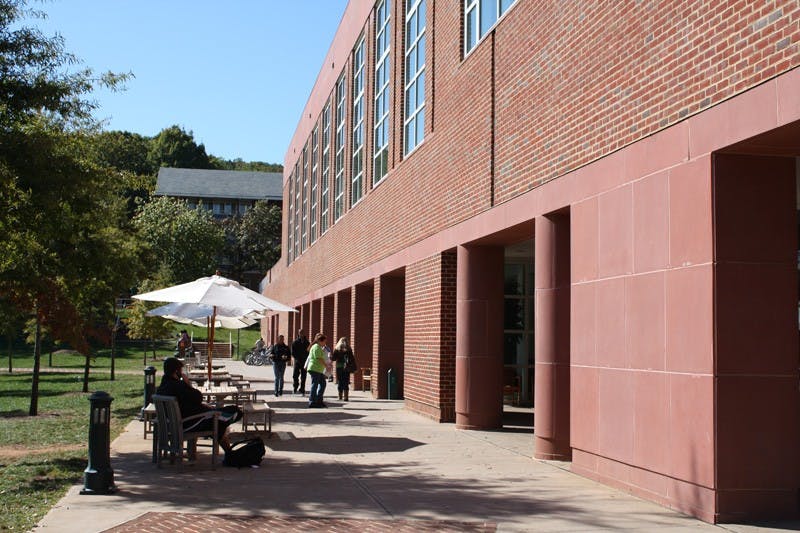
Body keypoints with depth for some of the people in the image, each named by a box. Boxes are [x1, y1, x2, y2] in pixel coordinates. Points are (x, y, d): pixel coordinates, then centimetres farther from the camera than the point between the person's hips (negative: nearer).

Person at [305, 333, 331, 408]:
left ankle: (319, 401, 14)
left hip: (319, 370, 11)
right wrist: (327, 366, -15)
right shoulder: (317, 347, -13)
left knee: (323, 383, 11)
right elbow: (319, 359, -19)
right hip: (315, 369, -11)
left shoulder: (319, 347, 20)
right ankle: (312, 402, -4)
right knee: (315, 385, -7)